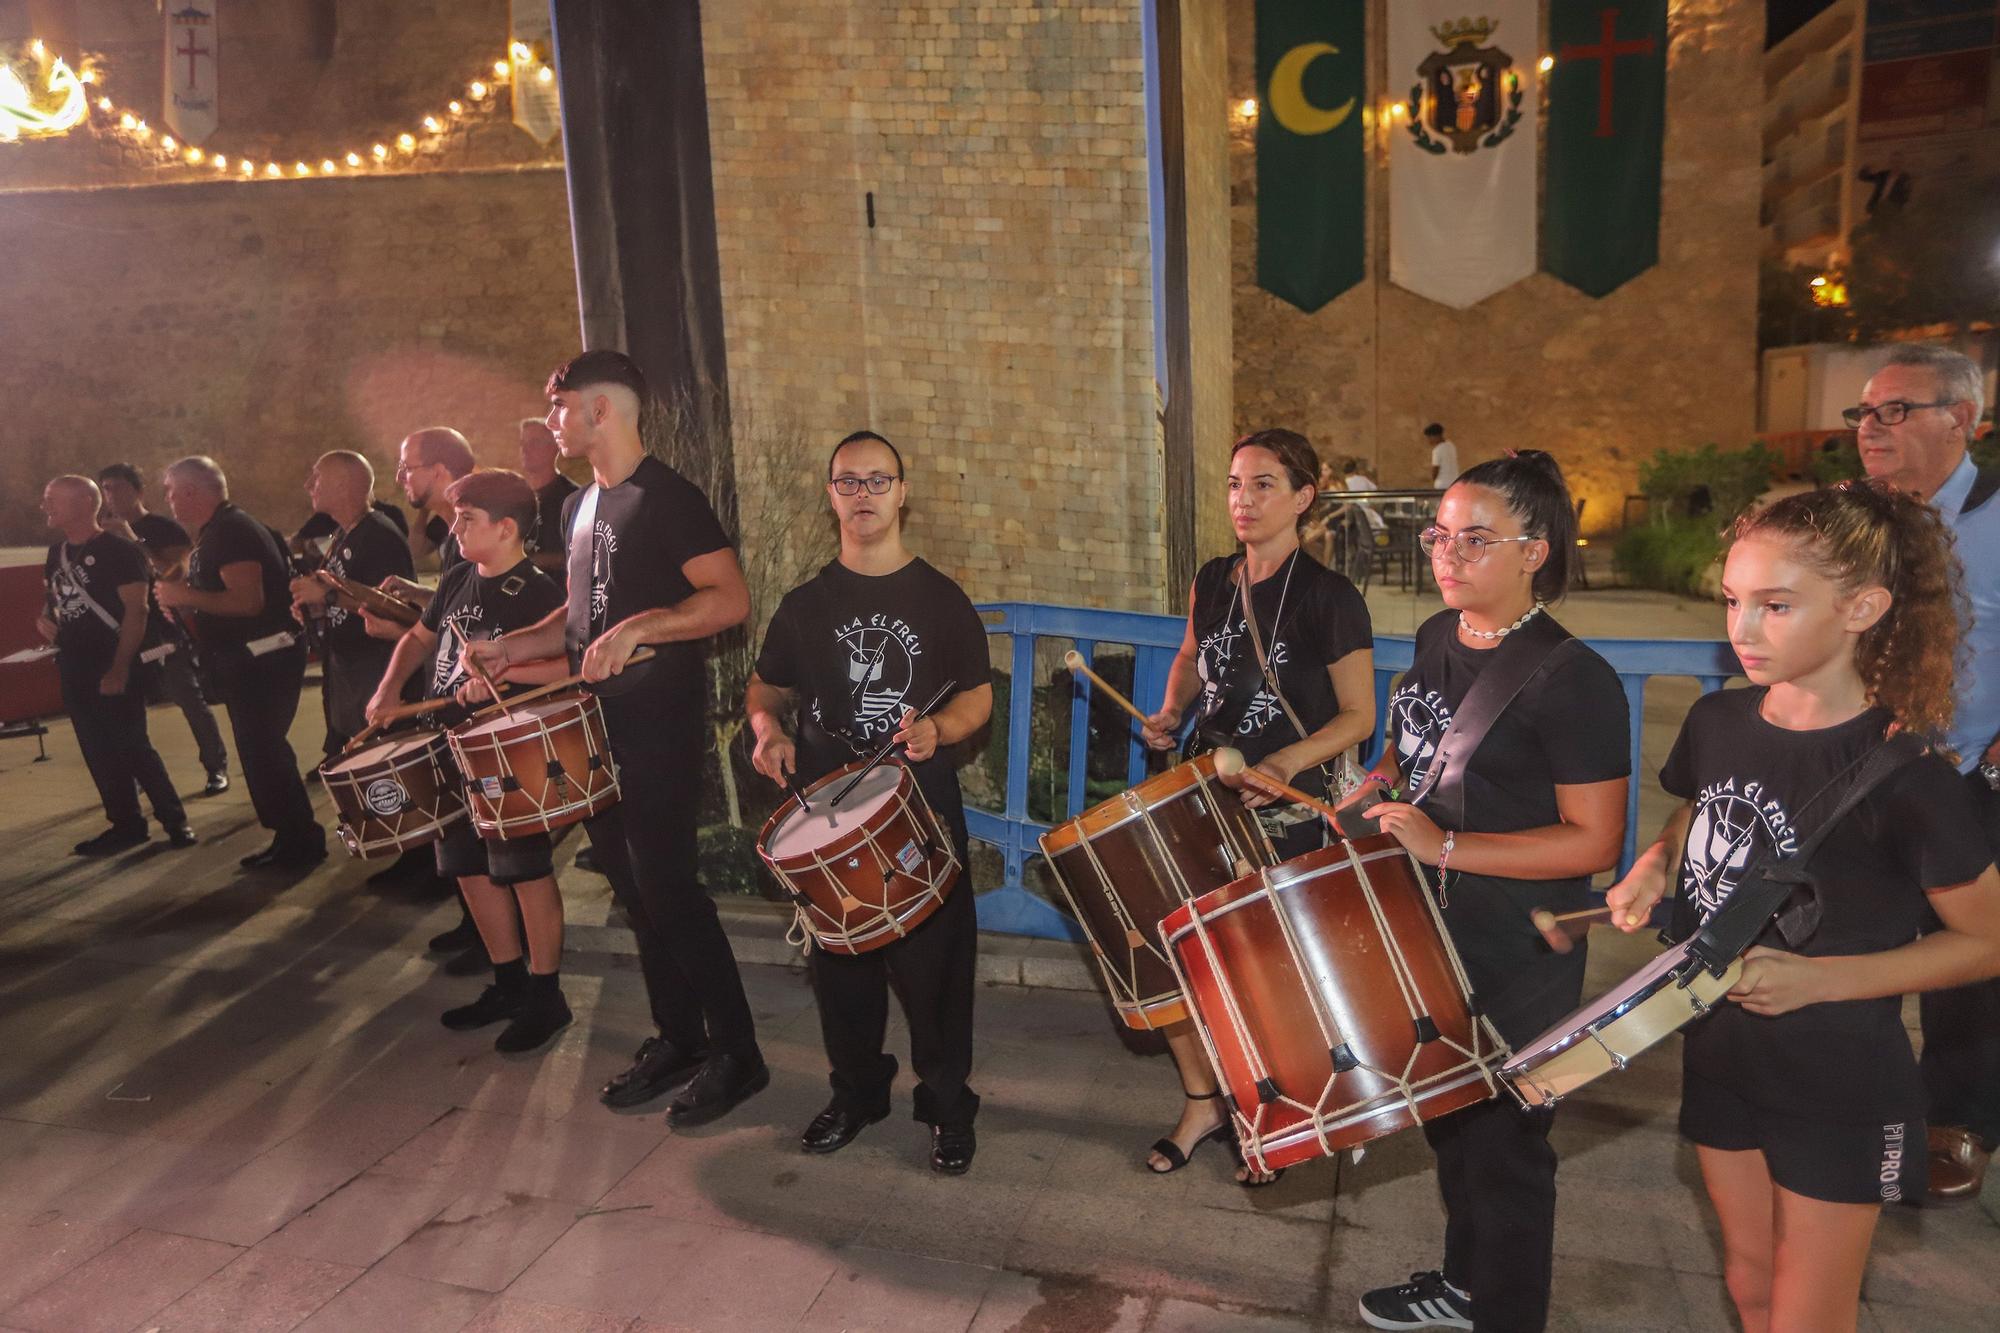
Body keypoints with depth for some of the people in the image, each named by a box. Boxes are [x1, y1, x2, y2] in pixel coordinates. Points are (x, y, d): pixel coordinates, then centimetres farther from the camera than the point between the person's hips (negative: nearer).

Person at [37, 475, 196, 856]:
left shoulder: (117, 550, -12)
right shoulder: (57, 551, 11)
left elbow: (136, 611, -16)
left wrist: (119, 668, -21)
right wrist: (46, 619, 2)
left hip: (113, 667, -8)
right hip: (74, 667, 8)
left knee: (132, 747, -7)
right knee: (99, 753, 10)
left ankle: (174, 820, 5)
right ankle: (126, 824, 18)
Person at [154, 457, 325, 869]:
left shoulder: (233, 531, -17)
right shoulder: (215, 534, 16)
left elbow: (249, 600, -27)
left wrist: (185, 596, -19)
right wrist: (184, 604, 9)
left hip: (263, 660, -11)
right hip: (246, 660, 11)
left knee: (262, 752, -6)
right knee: (262, 751, 14)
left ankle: (301, 841, 1)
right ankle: (291, 836, 21)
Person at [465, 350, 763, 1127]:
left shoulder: (667, 498, -13)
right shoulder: (580, 508, 14)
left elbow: (731, 599, -22)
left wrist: (638, 627, -30)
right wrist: (511, 646, 8)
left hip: (661, 728, -9)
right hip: (601, 727, 9)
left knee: (668, 889, -6)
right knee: (635, 892, 13)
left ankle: (736, 1054, 8)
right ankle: (677, 1040, 26)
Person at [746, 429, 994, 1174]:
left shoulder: (941, 600, 1)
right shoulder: (806, 604, 7)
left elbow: (978, 695, 2)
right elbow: (766, 686, 15)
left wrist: (937, 730, -19)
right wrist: (767, 727, -7)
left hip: (923, 807, -2)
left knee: (934, 958, 1)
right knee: (840, 957, 12)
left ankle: (948, 1103, 20)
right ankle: (857, 1089, 33)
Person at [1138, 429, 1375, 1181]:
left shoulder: (1329, 598, -13)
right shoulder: (1213, 580, 4)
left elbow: (1358, 717, -11)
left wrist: (1286, 762, -26)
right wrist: (1171, 713, 3)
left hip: (1285, 814, -5)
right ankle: (1203, 1102, 29)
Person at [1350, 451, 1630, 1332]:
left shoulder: (1572, 680, -21)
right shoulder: (1437, 637, 2)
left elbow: (1595, 840, -23)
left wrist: (1445, 846, -28)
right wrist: (1384, 782, 0)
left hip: (1517, 961, -8)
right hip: (1431, 930, 8)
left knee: (1502, 1142, 9)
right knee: (1447, 1116, 24)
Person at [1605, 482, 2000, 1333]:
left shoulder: (1903, 777, -23)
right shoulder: (1717, 721, -6)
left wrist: (1819, 978, -23)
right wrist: (1656, 867, -7)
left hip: (1841, 1095, -5)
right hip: (1721, 1059, 5)